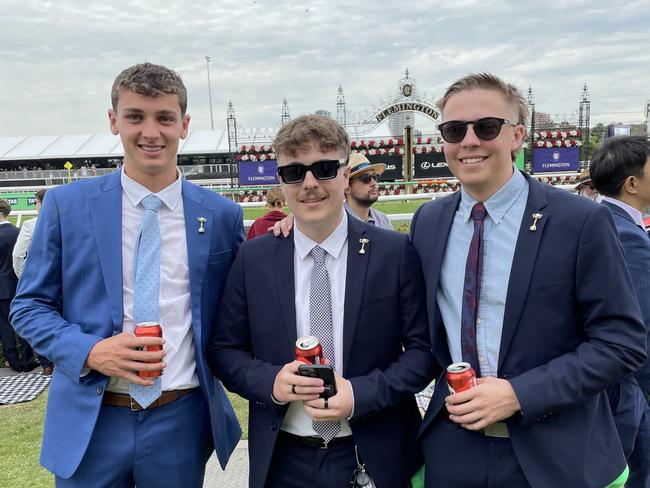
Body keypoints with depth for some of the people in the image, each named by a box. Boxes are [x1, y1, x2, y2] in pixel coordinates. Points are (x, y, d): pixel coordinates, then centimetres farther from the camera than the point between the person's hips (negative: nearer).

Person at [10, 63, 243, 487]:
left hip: (182, 421, 1)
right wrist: (89, 351, -13)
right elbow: (29, 306, 2)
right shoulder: (66, 205, -3)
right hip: (88, 421, 0)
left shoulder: (223, 215, -1)